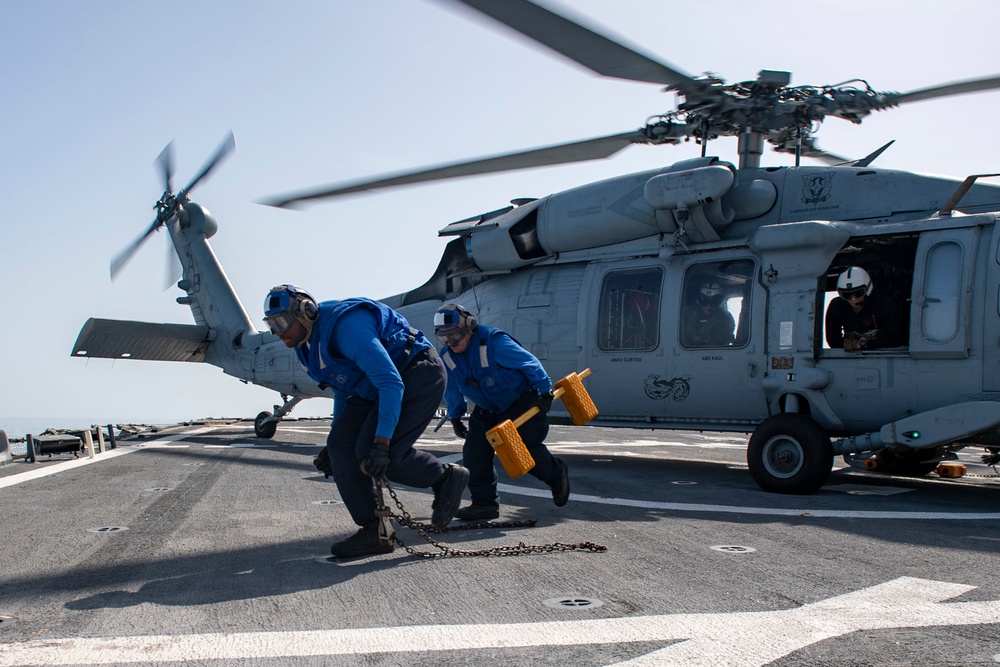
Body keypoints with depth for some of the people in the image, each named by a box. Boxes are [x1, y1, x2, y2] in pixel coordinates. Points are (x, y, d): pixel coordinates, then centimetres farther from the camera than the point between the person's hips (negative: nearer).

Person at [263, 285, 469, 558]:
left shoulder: (344, 326, -28)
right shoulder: (308, 344, 5)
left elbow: (392, 384, -32)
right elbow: (343, 390, 20)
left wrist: (381, 442, -36)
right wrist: (332, 445, 20)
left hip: (419, 374, -10)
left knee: (371, 452, -22)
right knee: (341, 443, -6)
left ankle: (446, 477, 1)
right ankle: (373, 530, -3)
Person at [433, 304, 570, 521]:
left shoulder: (494, 342, -27)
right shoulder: (446, 356, -6)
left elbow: (530, 363, -21)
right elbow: (452, 389, 11)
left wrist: (544, 391, -21)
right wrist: (455, 417, 13)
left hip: (521, 403, -6)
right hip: (488, 410, 6)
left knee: (523, 446, -16)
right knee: (474, 450, -9)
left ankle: (557, 472, 15)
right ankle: (484, 503, 0)